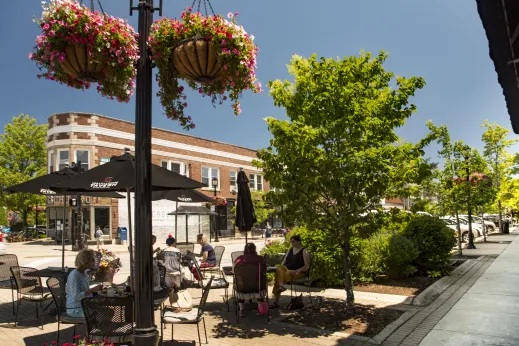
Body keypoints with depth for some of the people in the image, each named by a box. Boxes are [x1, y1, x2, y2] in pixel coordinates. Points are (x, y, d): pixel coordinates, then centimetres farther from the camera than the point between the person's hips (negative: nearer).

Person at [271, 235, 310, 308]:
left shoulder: (304, 251, 1)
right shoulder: (290, 250, 19)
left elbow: (307, 266, -6)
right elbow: (283, 262, 19)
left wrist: (297, 271, -21)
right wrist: (280, 268, -1)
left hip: (299, 273, -5)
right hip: (287, 269, 5)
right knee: (278, 267, -27)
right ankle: (281, 286, -44)